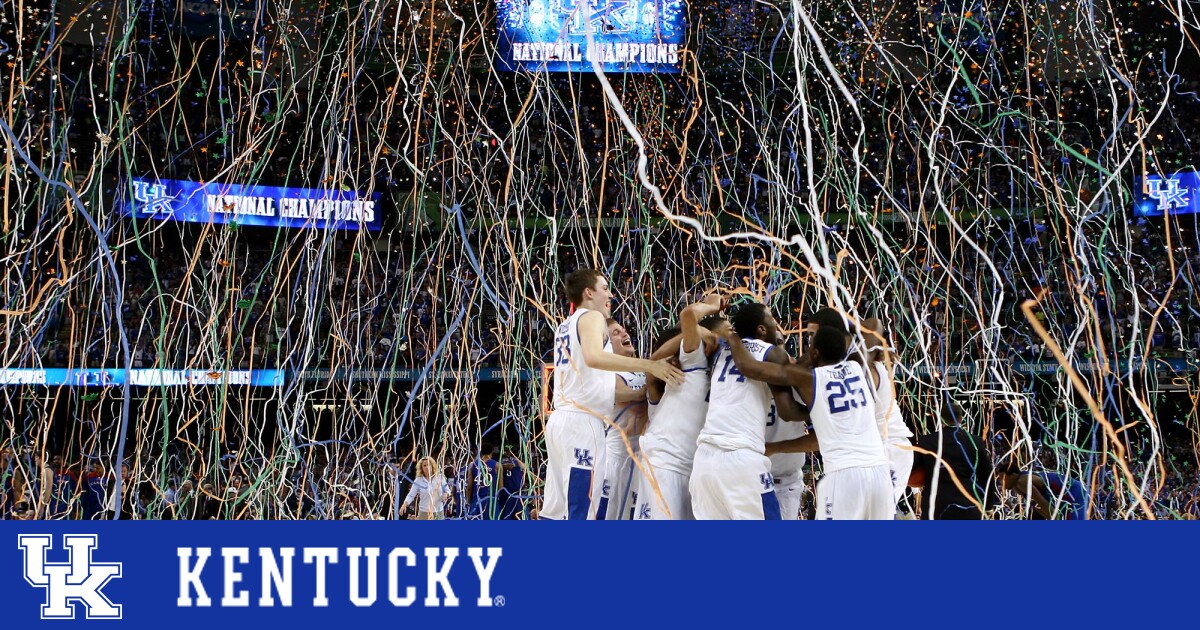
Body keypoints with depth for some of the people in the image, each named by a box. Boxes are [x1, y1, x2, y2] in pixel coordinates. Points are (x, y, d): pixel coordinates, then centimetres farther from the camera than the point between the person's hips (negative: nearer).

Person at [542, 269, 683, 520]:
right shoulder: (591, 317, -2)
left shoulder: (565, 326, 25)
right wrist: (650, 365, -23)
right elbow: (594, 357, -24)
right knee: (579, 513, -11)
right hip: (581, 421, -9)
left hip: (561, 419, 9)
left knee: (556, 512, 8)